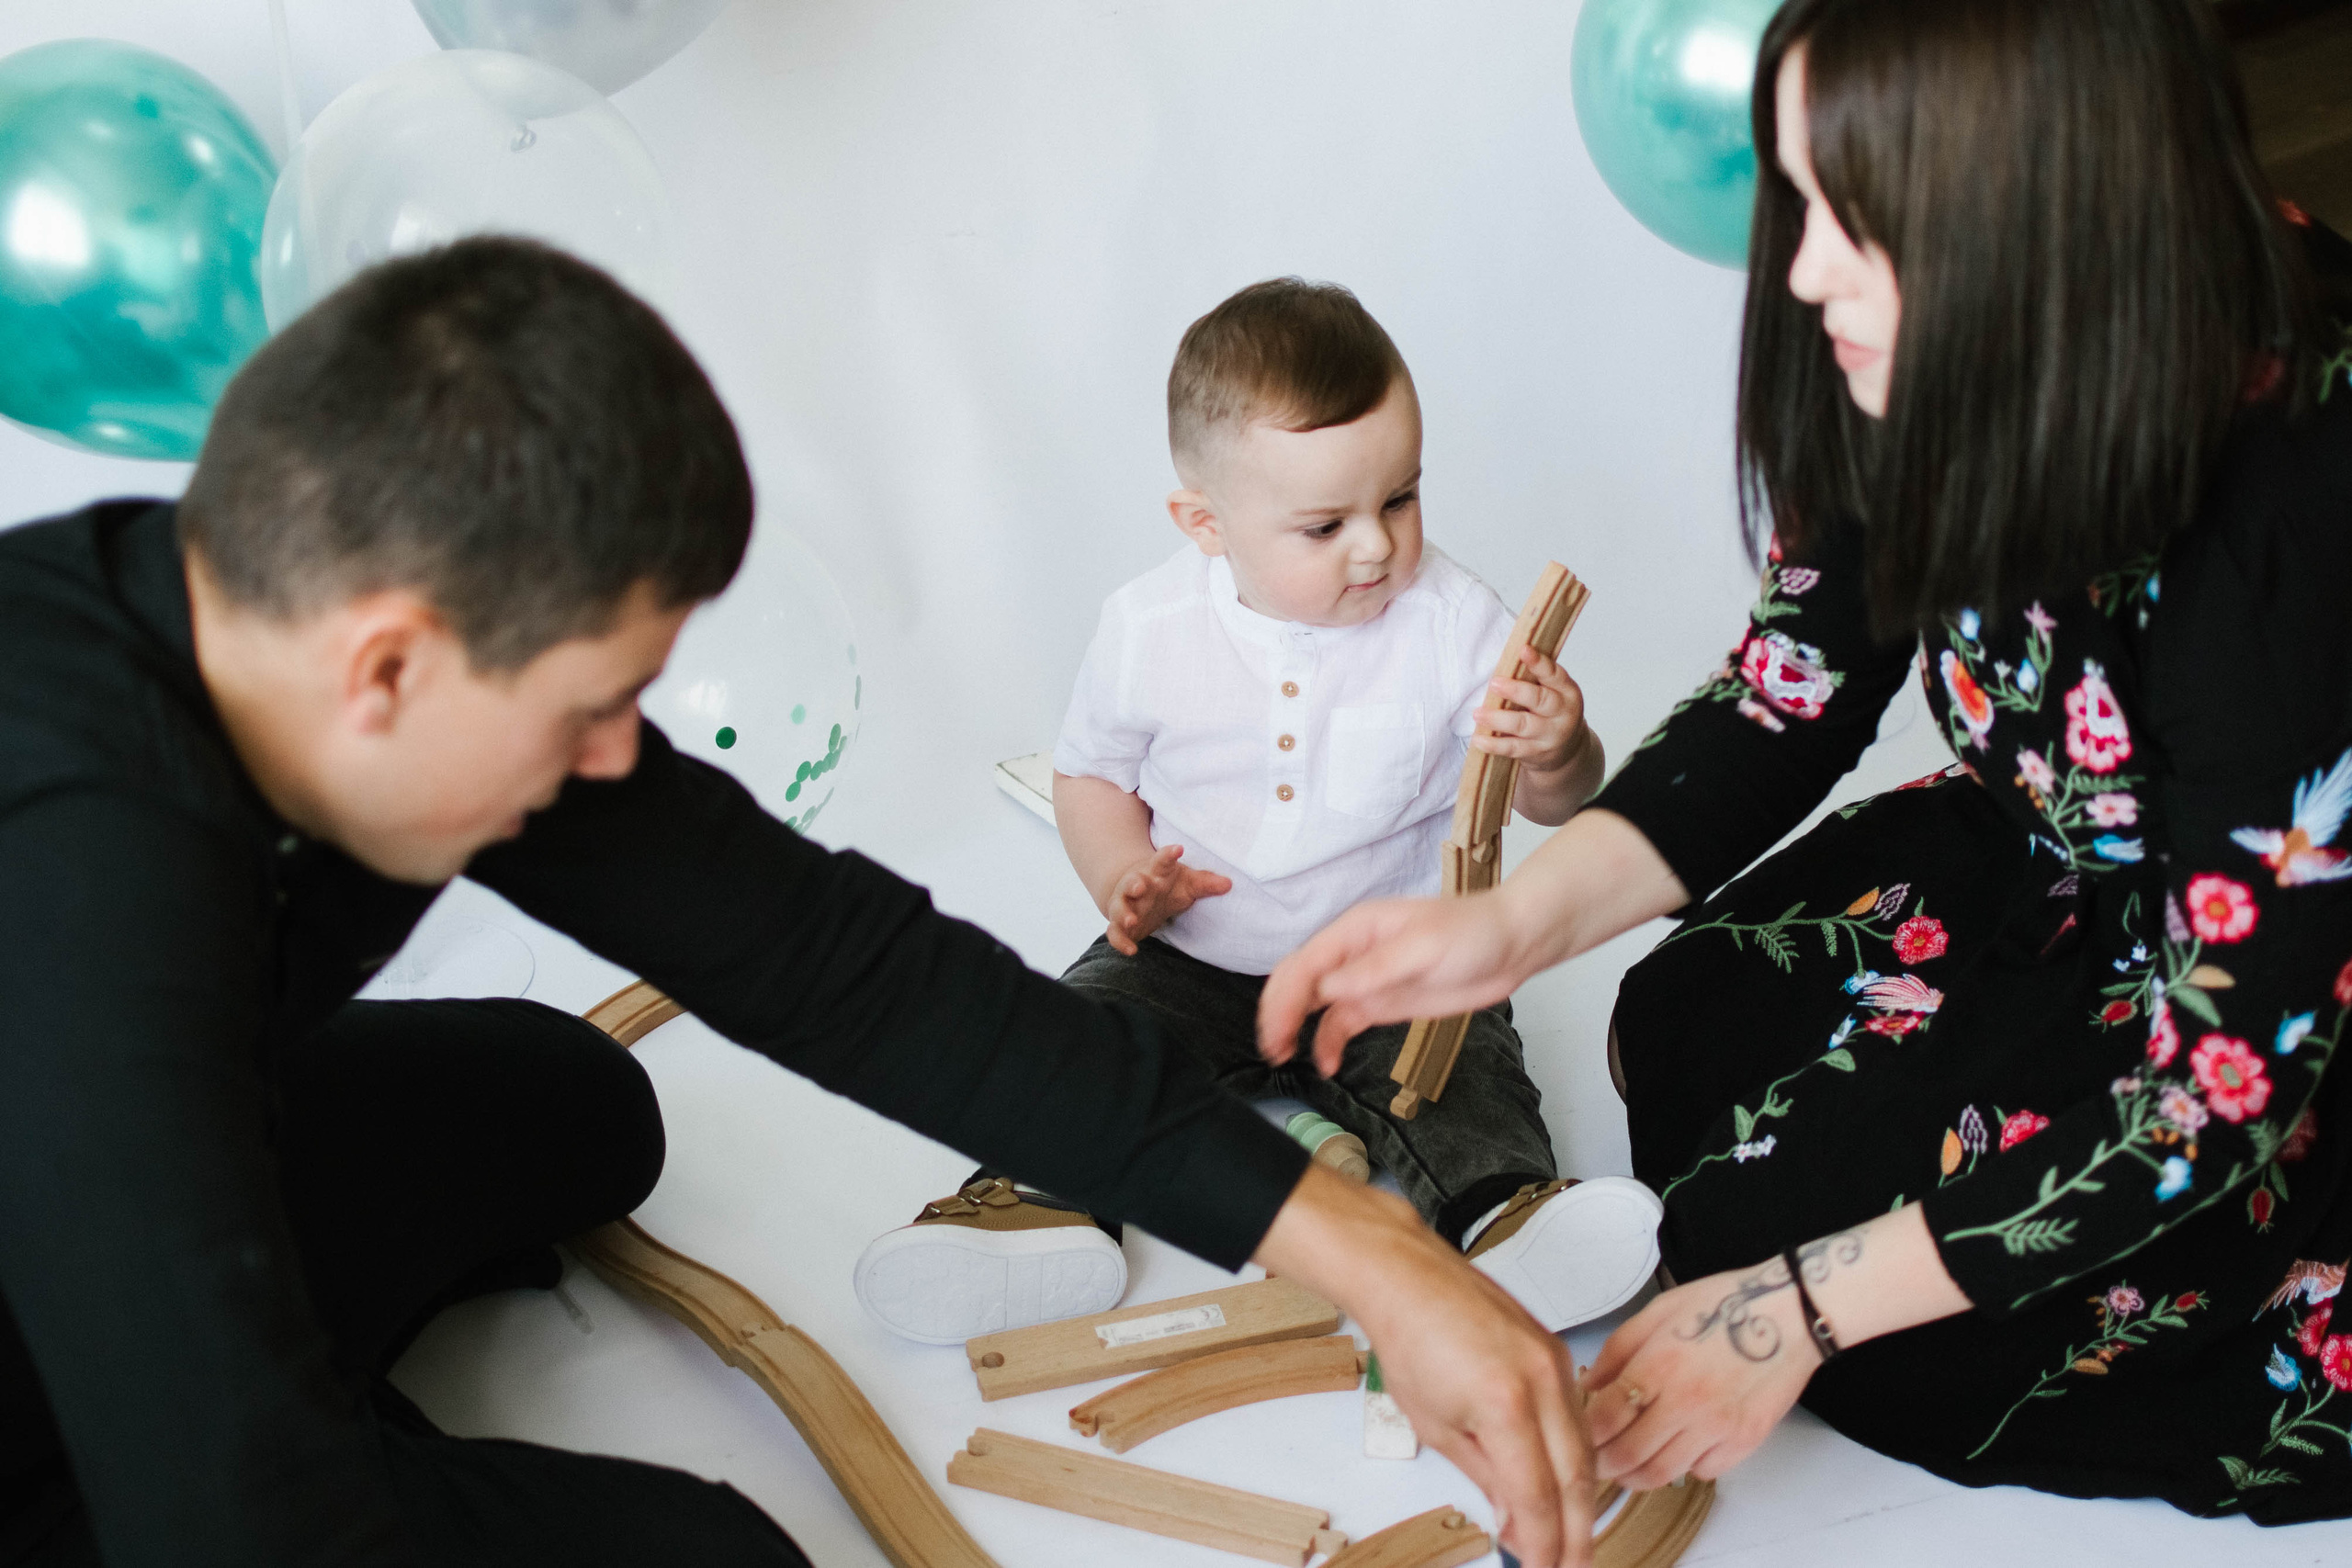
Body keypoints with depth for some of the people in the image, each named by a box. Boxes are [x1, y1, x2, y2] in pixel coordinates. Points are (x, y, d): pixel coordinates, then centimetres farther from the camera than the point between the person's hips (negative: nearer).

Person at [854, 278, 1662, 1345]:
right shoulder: (1151, 629, -9)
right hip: (1192, 961, 2)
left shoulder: (1453, 622, -13)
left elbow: (1551, 803, -9)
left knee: (1463, 1066, -26)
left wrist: (1556, 756, -35)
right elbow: (1090, 773, 8)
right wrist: (1122, 877, -12)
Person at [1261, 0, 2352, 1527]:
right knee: (1695, 1037, -8)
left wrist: (1801, 1306, -29)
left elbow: (2217, 1087, -32)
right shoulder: (1948, 380, -17)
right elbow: (1782, 702, -6)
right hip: (2064, 870, 7)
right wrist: (1513, 923, -21)